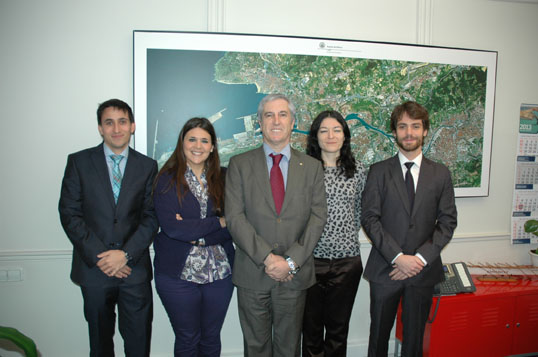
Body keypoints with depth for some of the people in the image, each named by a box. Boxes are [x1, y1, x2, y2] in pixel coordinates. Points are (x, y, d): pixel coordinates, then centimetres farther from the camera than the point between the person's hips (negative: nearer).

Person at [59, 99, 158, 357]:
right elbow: (69, 214, -4)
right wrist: (99, 257, -11)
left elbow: (151, 217, -1)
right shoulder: (79, 161, 0)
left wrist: (126, 254, -13)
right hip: (94, 268, 0)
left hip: (134, 268, 0)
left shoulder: (147, 166, 3)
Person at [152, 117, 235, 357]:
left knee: (211, 337, 17)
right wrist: (218, 223, -13)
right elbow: (171, 227, -17)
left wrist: (196, 236, -17)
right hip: (178, 275, -2)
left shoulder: (222, 179, 3)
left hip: (220, 272, 3)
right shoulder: (167, 179, -5)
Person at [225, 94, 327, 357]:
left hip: (295, 275, 1)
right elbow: (234, 217, -7)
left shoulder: (312, 167, 6)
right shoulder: (239, 165, 1)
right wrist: (267, 257, -15)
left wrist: (291, 261, -12)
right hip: (252, 274, -1)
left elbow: (318, 216, -2)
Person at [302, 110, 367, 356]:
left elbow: (360, 212, 13)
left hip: (347, 261, 2)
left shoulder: (357, 170, 3)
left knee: (338, 327, 16)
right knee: (311, 327, 15)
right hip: (311, 260, -1)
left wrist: (347, 234, 4)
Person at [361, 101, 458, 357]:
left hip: (423, 270, 2)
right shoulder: (379, 172, -1)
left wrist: (420, 258, -11)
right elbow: (369, 218, -7)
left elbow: (447, 221, 1)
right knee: (379, 334, 12)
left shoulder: (440, 174, 5)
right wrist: (397, 257, -15)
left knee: (414, 336, 14)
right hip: (385, 269, -1)